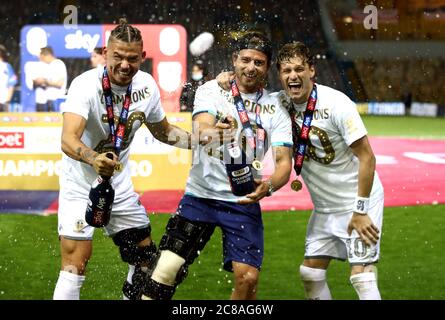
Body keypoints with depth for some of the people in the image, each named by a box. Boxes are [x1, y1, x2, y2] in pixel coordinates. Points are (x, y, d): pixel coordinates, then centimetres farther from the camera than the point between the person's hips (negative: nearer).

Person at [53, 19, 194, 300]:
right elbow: (68, 140, -39)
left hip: (120, 185, 6)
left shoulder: (146, 85, -4)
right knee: (75, 265, -16)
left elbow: (163, 131, 15)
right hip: (81, 185, -6)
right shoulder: (87, 85, -24)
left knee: (146, 259, 12)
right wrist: (93, 159, -59)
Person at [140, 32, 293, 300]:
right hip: (201, 195, -1)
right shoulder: (211, 90, 0)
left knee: (248, 278, -12)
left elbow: (284, 161, -5)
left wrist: (269, 185, -28)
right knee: (166, 271, -11)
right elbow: (202, 129, -18)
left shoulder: (276, 110, 4)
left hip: (244, 202, 1)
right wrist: (215, 134, -43)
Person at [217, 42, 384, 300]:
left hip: (359, 201, -7)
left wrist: (360, 211, -21)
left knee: (362, 277, -15)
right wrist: (228, 80, -12)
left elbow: (367, 158, -19)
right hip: (325, 208, 7)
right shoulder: (280, 102, -4)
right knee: (311, 273, 8)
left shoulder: (336, 104, -21)